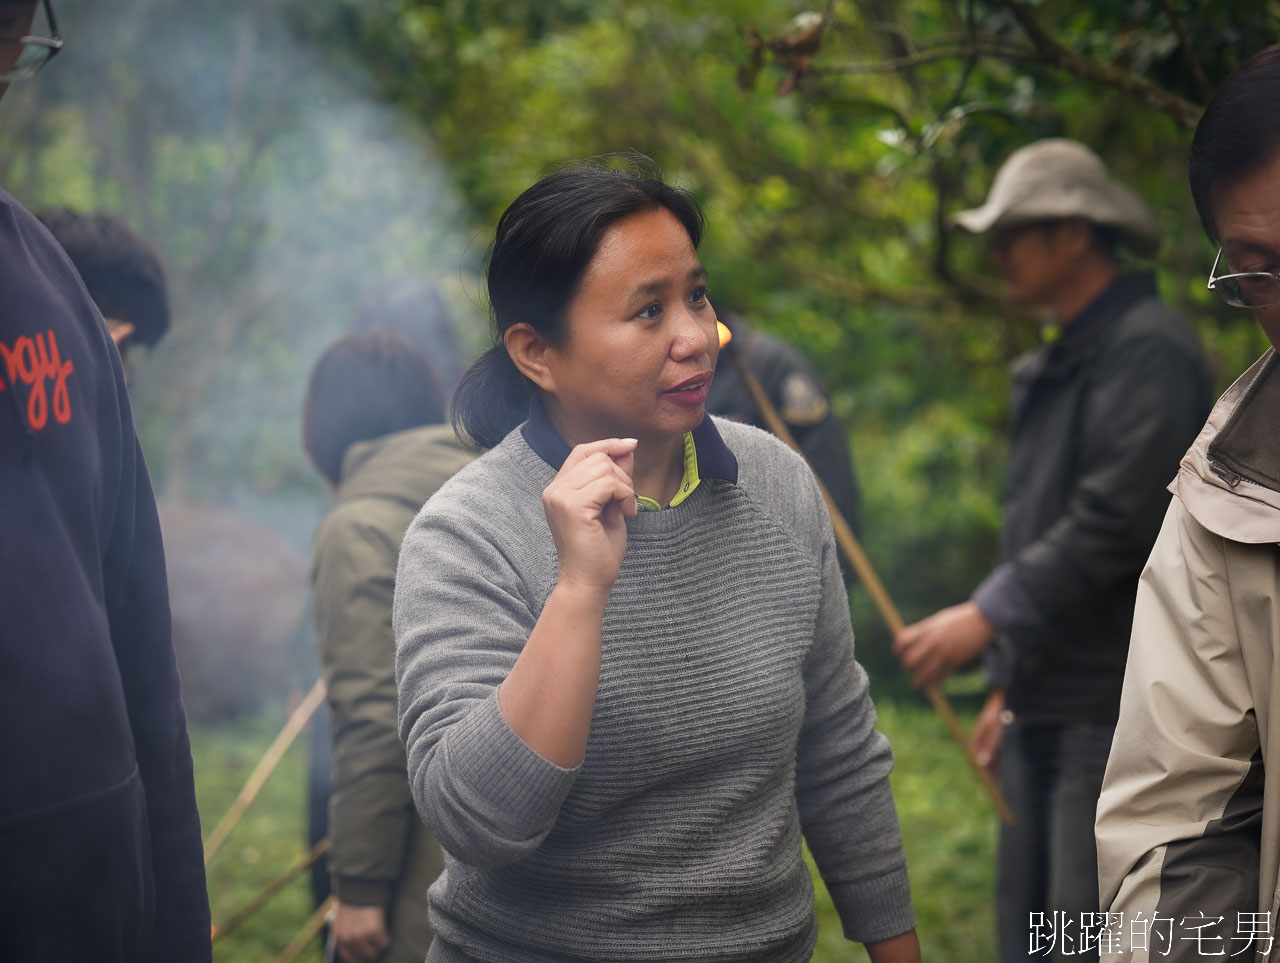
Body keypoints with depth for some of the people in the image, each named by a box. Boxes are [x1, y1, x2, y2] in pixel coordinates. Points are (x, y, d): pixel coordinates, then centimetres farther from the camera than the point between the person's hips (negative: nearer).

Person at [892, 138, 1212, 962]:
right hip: (1048, 704, 10)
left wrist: (988, 615, -21)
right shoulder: (1058, 364, 19)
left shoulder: (1148, 347, -11)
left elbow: (1117, 519, -21)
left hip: (1116, 707, -9)